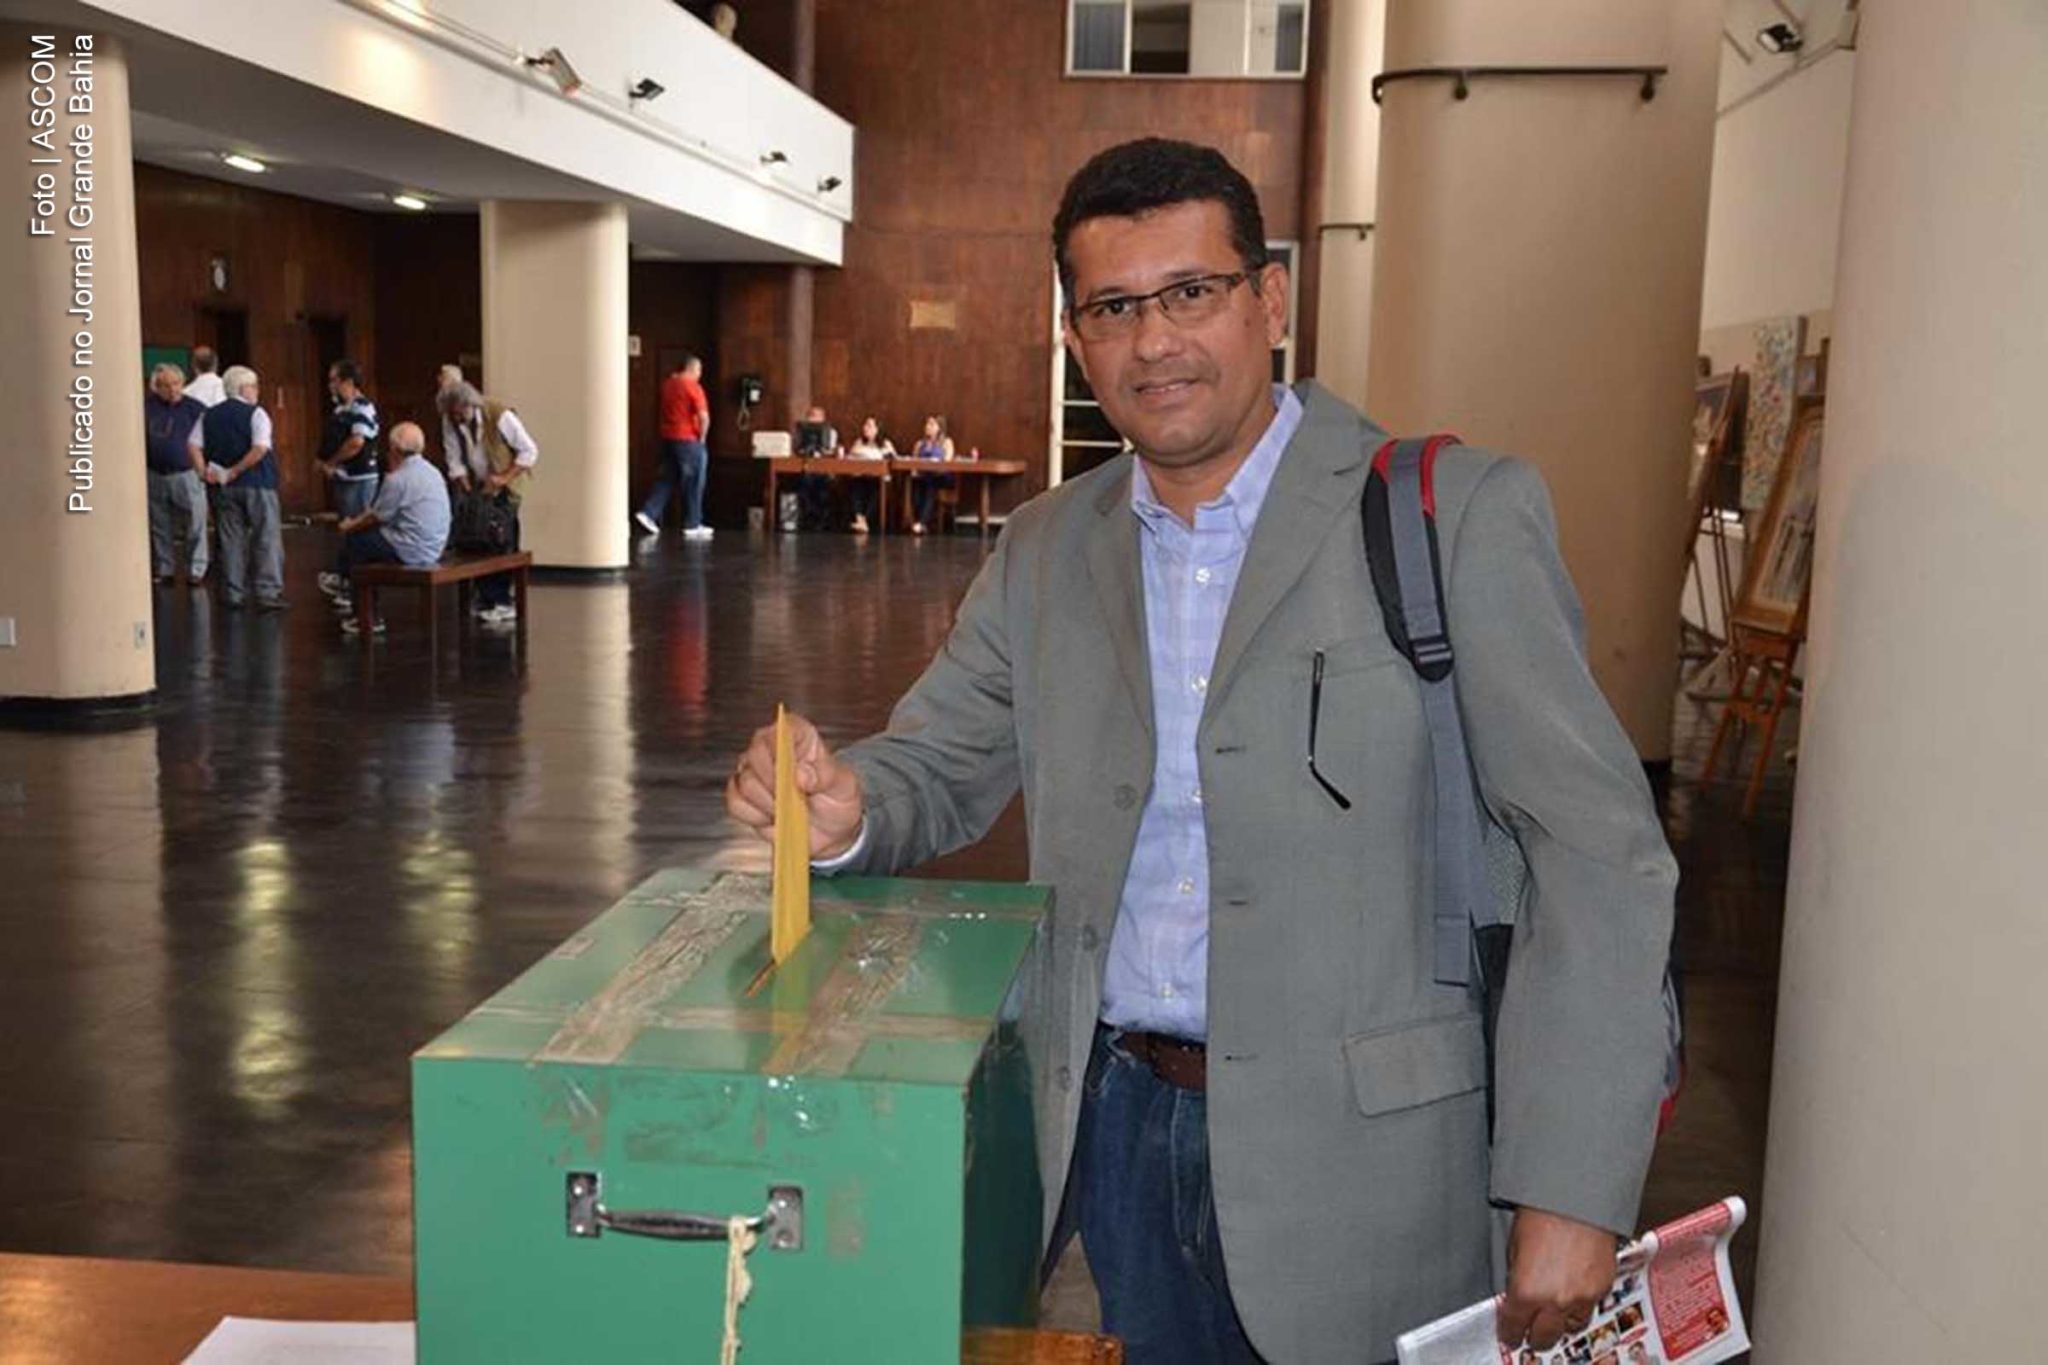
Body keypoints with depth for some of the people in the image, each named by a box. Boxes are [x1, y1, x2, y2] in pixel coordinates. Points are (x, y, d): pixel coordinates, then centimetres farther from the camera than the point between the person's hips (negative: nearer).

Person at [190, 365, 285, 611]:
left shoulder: (209, 415, 10)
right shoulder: (255, 414, -7)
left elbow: (193, 446, 3)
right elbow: (260, 449, -19)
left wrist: (205, 471, 1)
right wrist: (236, 470, -12)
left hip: (223, 488, 5)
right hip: (257, 484, -5)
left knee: (231, 540, 11)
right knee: (266, 539, -1)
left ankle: (233, 593, 12)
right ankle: (268, 593, -6)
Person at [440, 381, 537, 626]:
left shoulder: (499, 415, -22)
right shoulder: (449, 422, -10)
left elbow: (529, 451, -17)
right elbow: (455, 460, -5)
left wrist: (504, 478, -24)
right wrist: (466, 490, -16)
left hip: (504, 488, -4)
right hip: (475, 488, 4)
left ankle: (503, 603, -5)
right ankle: (486, 600, 5)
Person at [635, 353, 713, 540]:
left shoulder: (667, 384, 10)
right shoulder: (693, 387, -13)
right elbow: (704, 417, -19)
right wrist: (702, 437, -5)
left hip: (668, 438, 7)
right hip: (688, 440, -7)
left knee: (666, 480, 13)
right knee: (693, 484, 1)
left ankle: (648, 513, 1)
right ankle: (692, 526, 5)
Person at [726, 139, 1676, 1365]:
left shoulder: (1458, 517, -9)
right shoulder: (1044, 555, 6)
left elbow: (1599, 853, -12)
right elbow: (935, 773, 11)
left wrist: (1570, 1194, -17)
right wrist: (840, 809, -14)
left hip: (1353, 1153, -4)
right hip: (1115, 1122, 4)